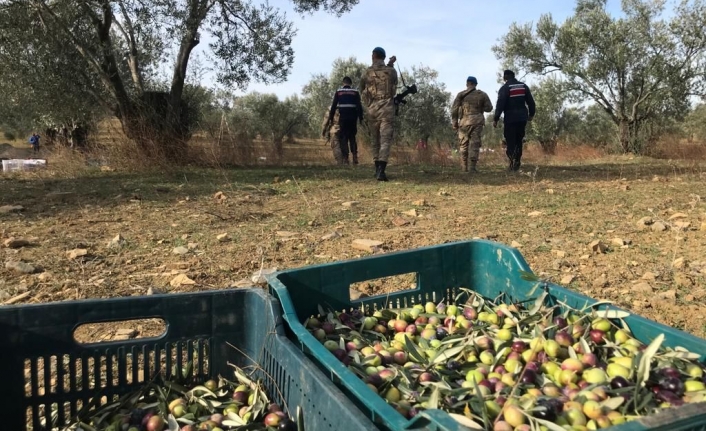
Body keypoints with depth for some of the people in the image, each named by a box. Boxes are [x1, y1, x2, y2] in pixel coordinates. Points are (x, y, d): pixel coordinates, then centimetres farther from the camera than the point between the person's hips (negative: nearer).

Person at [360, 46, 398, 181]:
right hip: (387, 109, -2)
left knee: (376, 140, 15)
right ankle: (381, 171, -21)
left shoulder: (367, 73, 3)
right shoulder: (392, 71, 2)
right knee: (385, 140, -7)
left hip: (372, 109, 2)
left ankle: (377, 169, 21)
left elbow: (362, 90, 15)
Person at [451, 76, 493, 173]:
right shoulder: (482, 94, 7)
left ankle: (464, 166, 7)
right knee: (475, 144, 2)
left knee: (463, 144, 9)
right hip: (477, 121, 1)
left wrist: (455, 122, 6)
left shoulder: (461, 95, 4)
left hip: (465, 121, -1)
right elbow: (489, 108, 6)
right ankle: (473, 167, -5)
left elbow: (454, 109, 0)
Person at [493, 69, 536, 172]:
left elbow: (500, 105, -14)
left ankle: (513, 165, -7)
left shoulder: (504, 88, -7)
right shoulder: (523, 86, 9)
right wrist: (531, 114, 22)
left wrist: (496, 119, -11)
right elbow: (531, 101, 11)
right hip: (522, 118, 5)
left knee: (511, 142, -1)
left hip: (510, 119, -5)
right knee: (519, 141, 14)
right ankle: (517, 163, 10)